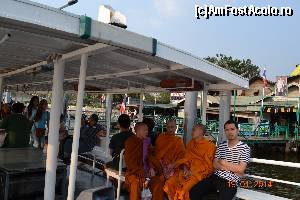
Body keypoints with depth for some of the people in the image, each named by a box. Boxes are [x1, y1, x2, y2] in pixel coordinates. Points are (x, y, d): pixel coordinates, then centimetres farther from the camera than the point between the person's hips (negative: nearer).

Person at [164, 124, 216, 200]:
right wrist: (185, 168, -7)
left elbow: (208, 165, -5)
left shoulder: (209, 146, -3)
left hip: (200, 173, -5)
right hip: (187, 170, 5)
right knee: (170, 183, -18)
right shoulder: (190, 143, 14)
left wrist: (193, 172, -13)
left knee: (184, 188, -30)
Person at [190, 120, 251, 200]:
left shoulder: (244, 148, -2)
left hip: (230, 181, -4)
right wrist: (233, 168, -6)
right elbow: (215, 165, 6)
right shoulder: (221, 146, 12)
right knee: (193, 192, -12)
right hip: (215, 177, 5)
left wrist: (224, 163, -1)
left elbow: (240, 169, -11)